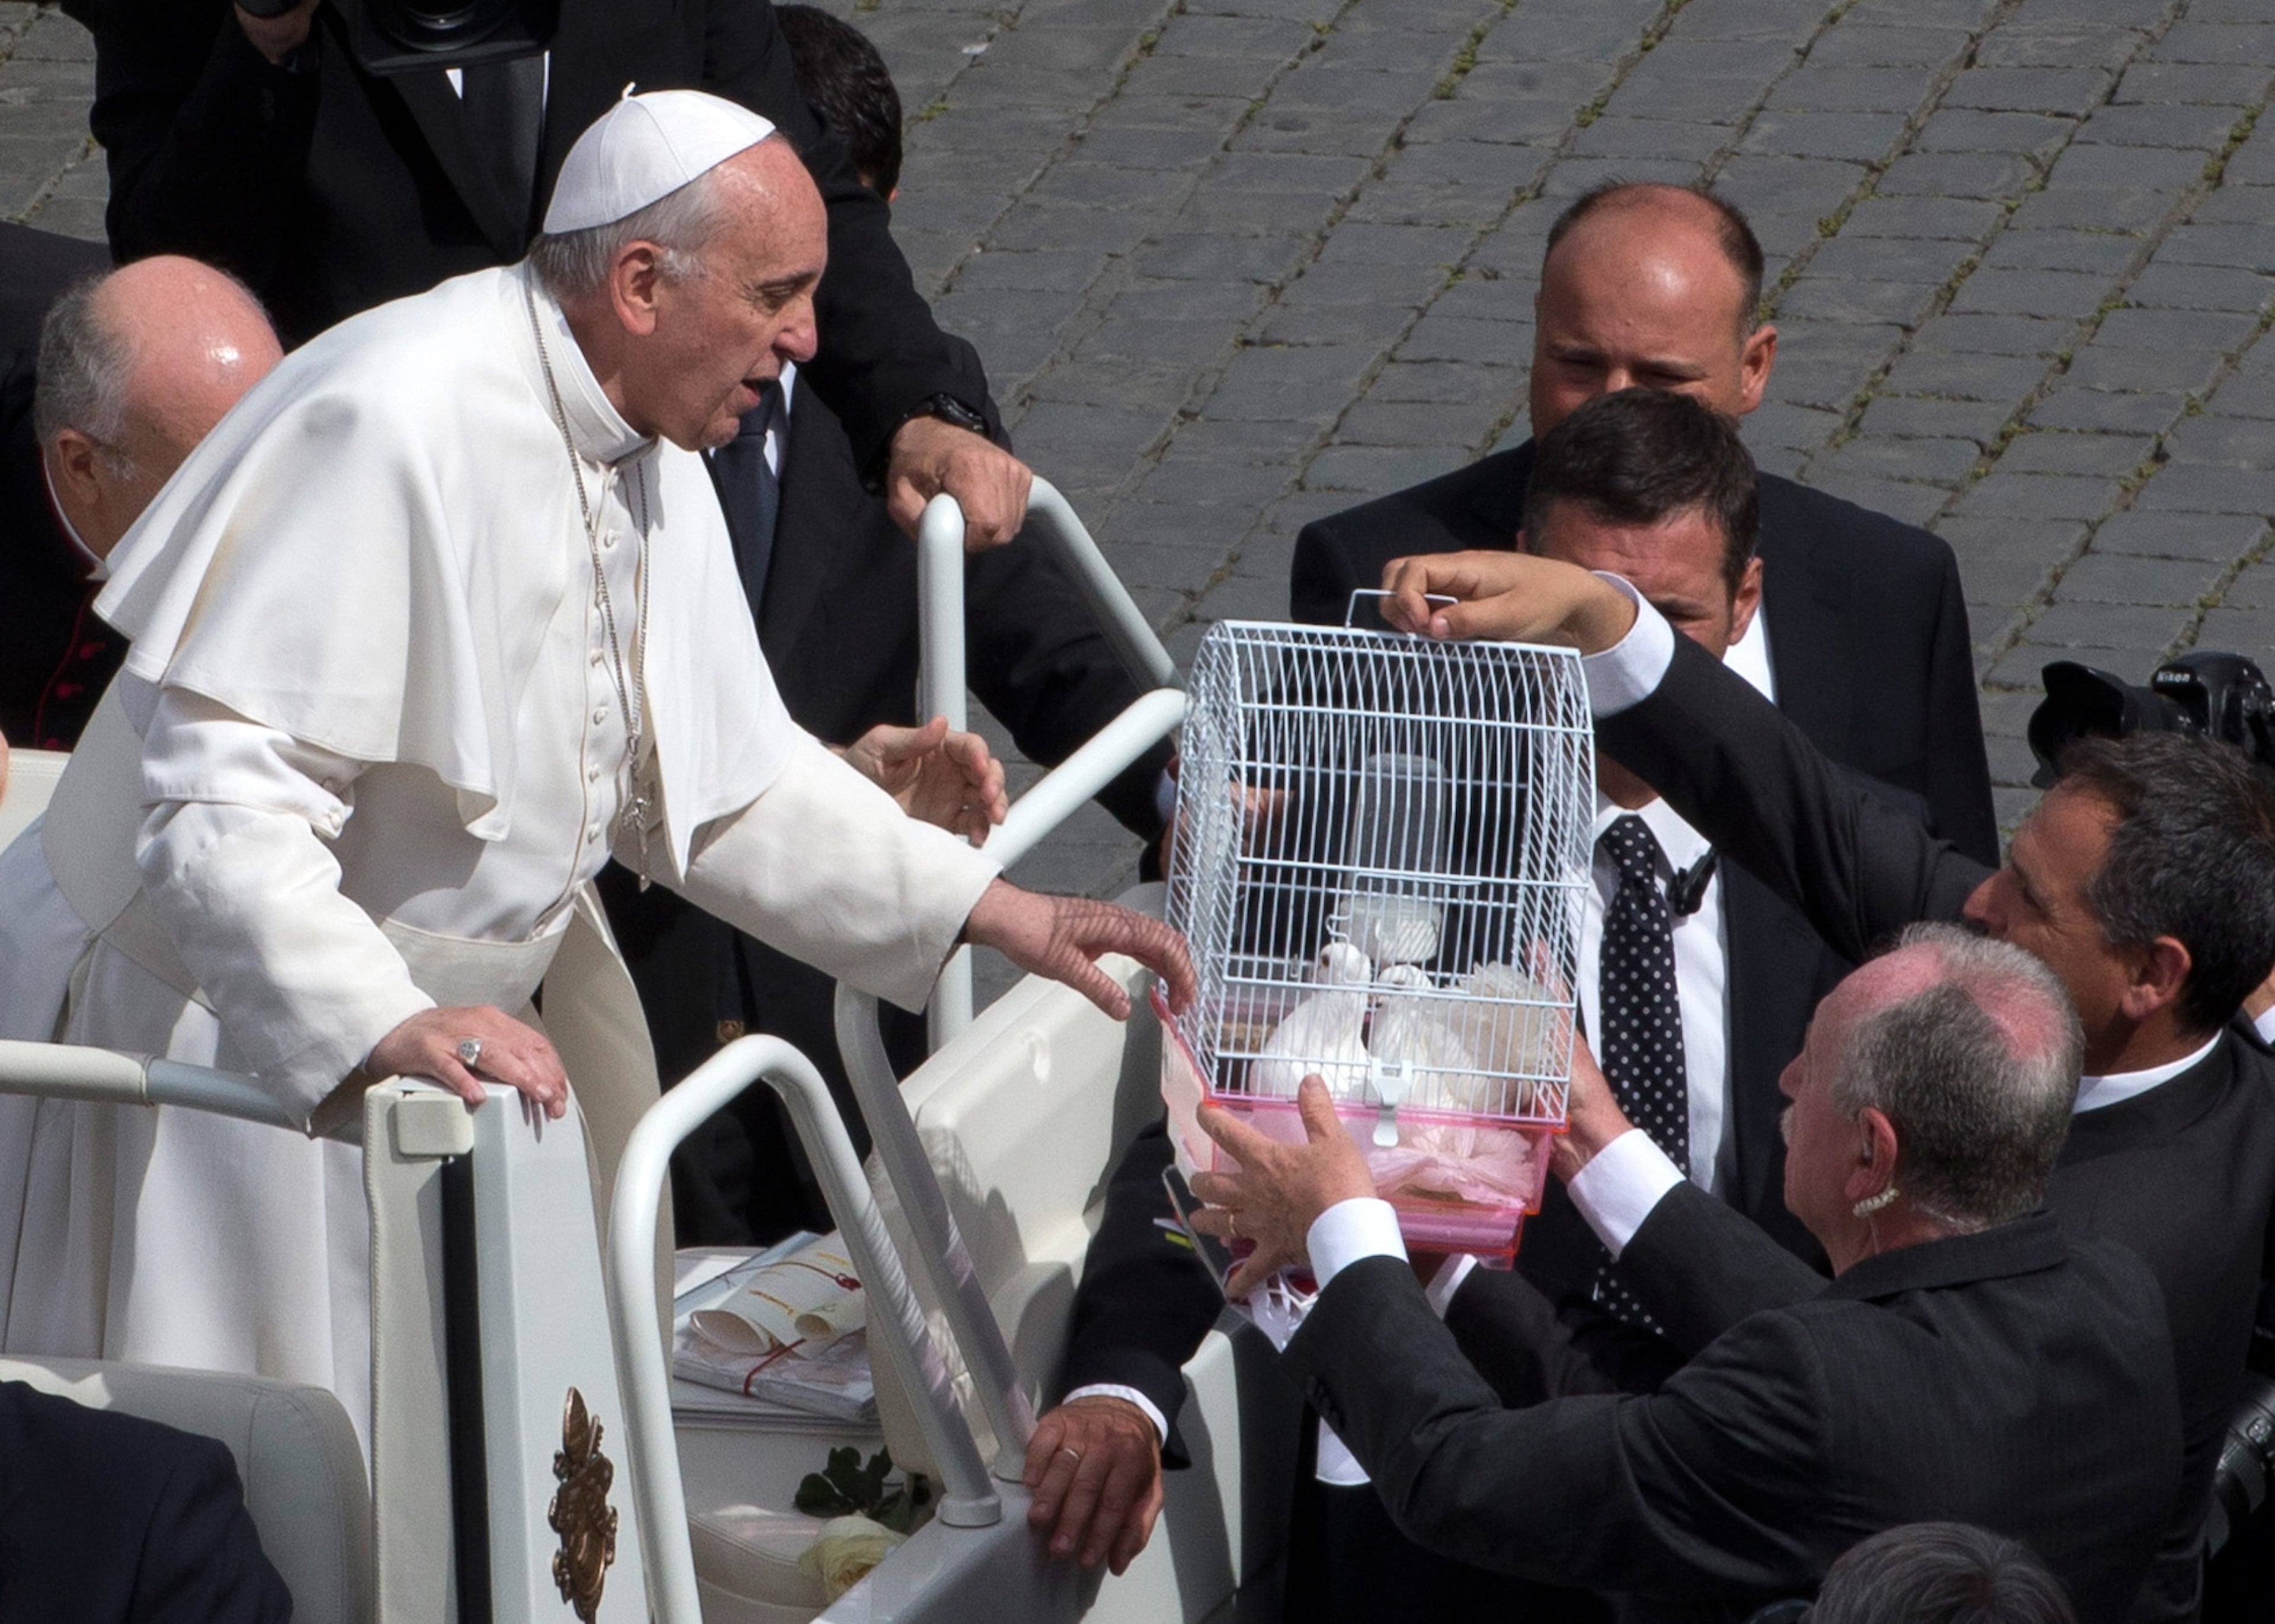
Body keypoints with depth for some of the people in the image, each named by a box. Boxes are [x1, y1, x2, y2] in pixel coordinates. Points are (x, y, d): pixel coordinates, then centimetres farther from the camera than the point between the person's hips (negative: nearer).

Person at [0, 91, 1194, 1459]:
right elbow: (218, 799, -33)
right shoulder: (390, 425, -26)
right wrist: (383, 1030, -45)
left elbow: (726, 780, 14)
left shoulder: (648, 450, 4)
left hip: (453, 1029, 9)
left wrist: (996, 912, 5)